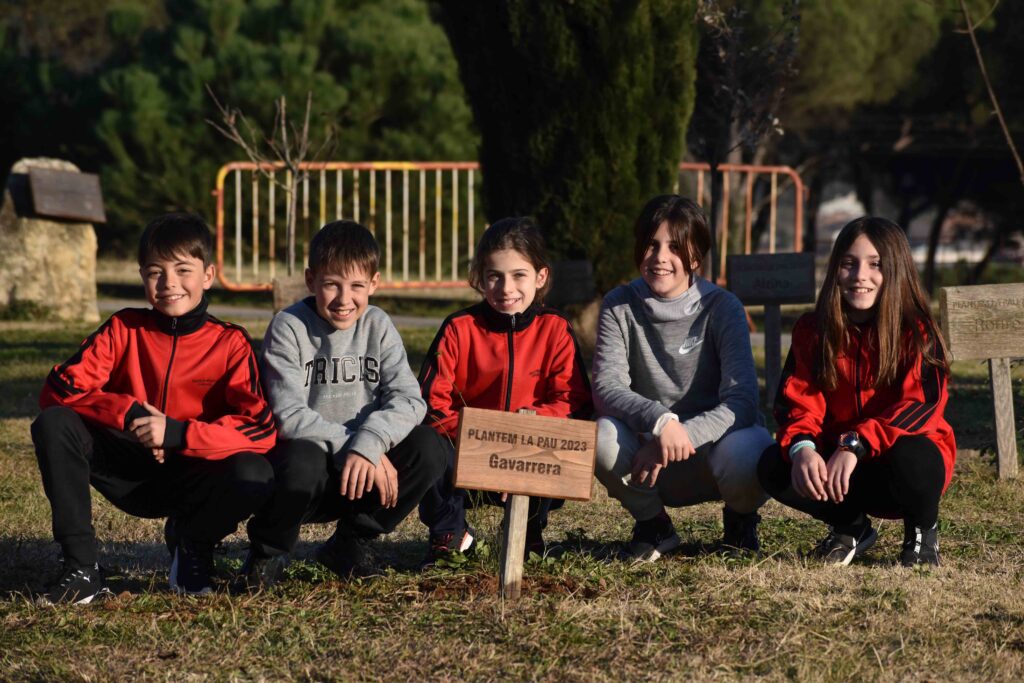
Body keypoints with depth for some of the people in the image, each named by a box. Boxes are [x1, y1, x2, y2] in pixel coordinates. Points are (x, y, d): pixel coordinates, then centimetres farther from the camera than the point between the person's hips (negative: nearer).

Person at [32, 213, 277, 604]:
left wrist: (177, 433, -30)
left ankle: (191, 541, 2)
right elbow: (60, 388, -12)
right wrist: (129, 413, -27)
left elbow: (261, 429, -19)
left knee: (255, 475, -33)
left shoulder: (230, 343, -7)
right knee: (54, 424, -23)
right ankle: (81, 568, -21)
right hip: (128, 475, 1)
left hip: (192, 476, -1)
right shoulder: (124, 329, -2)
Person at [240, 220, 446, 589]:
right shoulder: (289, 328, -8)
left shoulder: (377, 326, 3)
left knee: (428, 447, -21)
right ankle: (267, 551, -5)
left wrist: (368, 444, -27)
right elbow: (289, 416, -17)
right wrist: (349, 445, -25)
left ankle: (349, 542, 1)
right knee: (302, 461, -39)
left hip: (362, 473, 4)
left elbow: (408, 399, -9)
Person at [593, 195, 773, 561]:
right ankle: (652, 524, 1)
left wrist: (684, 435, -34)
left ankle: (740, 520, 3)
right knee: (604, 437, -31)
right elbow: (606, 387, -17)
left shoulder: (722, 307, -9)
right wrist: (660, 420, -36)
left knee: (745, 455, -36)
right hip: (651, 459, 1)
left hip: (710, 444, -1)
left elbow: (741, 399, -19)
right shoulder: (620, 306, -4)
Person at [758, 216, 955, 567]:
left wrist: (855, 445, -37)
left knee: (909, 456, -39)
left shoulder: (917, 331, -10)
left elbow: (922, 403, -23)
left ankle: (923, 533, -2)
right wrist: (801, 447, -32)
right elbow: (799, 399, -7)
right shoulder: (812, 330, 0)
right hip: (835, 465, 3)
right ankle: (851, 528, 5)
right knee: (773, 466, -24)